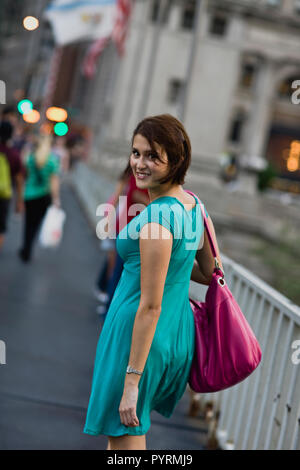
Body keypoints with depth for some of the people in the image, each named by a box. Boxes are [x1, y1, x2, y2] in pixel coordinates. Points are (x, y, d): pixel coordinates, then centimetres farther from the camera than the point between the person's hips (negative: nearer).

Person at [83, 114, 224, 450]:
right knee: (136, 430, 26)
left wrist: (131, 380, -20)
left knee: (123, 438, 4)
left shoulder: (156, 219, -24)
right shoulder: (192, 204, 2)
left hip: (138, 336, -9)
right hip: (179, 333, 9)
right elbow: (210, 272, 15)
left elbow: (151, 307, -23)